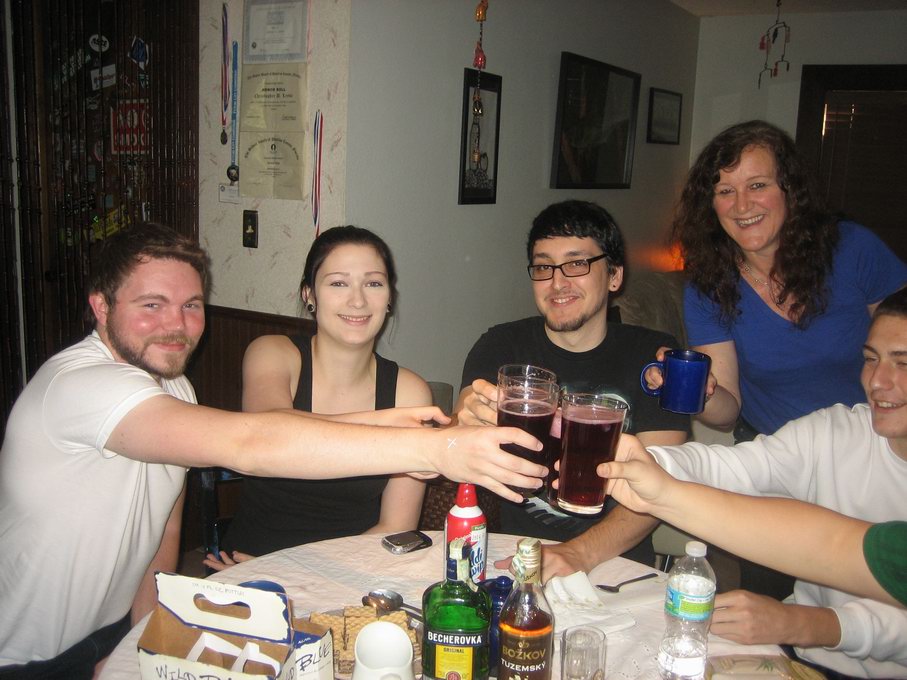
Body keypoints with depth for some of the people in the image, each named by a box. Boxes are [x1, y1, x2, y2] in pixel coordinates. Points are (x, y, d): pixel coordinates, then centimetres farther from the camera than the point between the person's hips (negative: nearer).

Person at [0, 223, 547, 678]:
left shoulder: (171, 384, 2)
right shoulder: (81, 384, -28)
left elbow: (166, 524, 4)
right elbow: (246, 444, -41)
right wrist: (436, 450, -46)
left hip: (116, 634, 8)